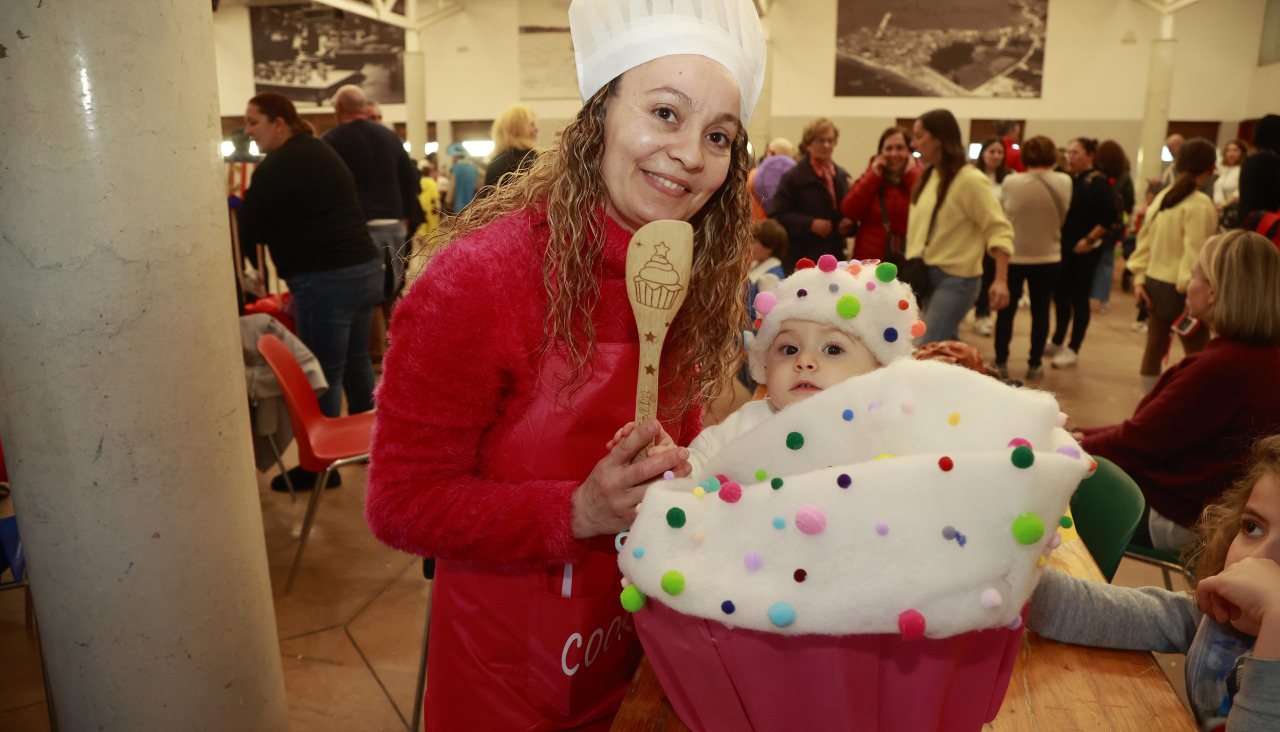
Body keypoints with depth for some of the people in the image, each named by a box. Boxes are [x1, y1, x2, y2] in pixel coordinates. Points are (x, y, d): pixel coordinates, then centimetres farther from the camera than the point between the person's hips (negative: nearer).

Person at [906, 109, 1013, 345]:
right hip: (927, 274, 8)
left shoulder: (970, 180, -14)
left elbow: (998, 230, -16)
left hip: (956, 279, -8)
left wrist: (1000, 280, -26)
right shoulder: (929, 177, 10)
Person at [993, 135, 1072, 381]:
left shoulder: (1011, 182, -14)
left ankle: (1001, 362, 16)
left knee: (1006, 310, 12)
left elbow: (1007, 212, -3)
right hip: (1047, 256, 1)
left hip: (1013, 254, -1)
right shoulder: (1064, 182, -9)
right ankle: (1035, 365, 17)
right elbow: (1062, 217, 1)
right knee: (1040, 311, 11)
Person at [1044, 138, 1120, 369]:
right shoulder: (1069, 180, 10)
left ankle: (1073, 350, 9)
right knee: (1060, 295, 15)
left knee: (1078, 299, 1)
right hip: (1063, 248, 8)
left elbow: (1110, 216, -18)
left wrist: (1089, 240, -16)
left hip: (1083, 252, -8)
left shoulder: (1096, 183, -12)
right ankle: (1057, 342, 29)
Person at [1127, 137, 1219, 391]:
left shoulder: (1161, 197, 8)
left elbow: (1145, 239, 8)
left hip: (1154, 282, 7)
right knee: (1198, 357, -1)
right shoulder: (1200, 204, -14)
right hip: (1179, 288, -7)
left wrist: (1139, 279, 8)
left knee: (1154, 349, 14)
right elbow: (1194, 251, -19)